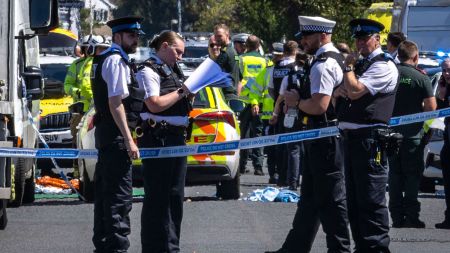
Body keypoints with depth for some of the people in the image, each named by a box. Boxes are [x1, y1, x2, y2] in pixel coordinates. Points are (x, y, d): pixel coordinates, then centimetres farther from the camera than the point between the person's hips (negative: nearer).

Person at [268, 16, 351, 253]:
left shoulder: (323, 65, -18)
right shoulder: (333, 60, 15)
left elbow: (319, 105, -27)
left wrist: (296, 101, -9)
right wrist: (298, 99, 7)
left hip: (324, 141, -11)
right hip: (321, 139, 11)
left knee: (331, 198, -6)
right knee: (310, 197, 16)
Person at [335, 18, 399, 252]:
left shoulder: (383, 66, -9)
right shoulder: (361, 64, 22)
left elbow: (355, 91, -19)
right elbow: (344, 92, 24)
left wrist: (348, 67, -4)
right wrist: (339, 91, 1)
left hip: (370, 139, -10)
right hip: (351, 137, 10)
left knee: (371, 200, -11)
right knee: (354, 200, 13)